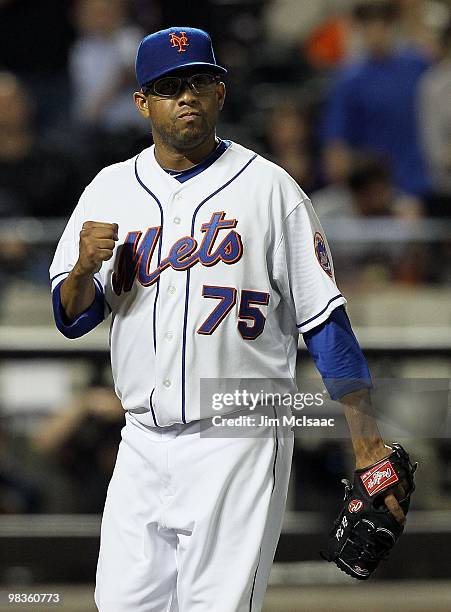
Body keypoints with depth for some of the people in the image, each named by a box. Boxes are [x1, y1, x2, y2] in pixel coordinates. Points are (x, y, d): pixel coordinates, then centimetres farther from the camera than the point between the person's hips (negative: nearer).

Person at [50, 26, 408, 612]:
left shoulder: (269, 186, -1)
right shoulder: (110, 190, 10)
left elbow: (324, 319, -2)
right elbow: (72, 318, 11)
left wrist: (366, 436, -9)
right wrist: (85, 268, -12)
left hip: (239, 447, -4)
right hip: (143, 447, 4)